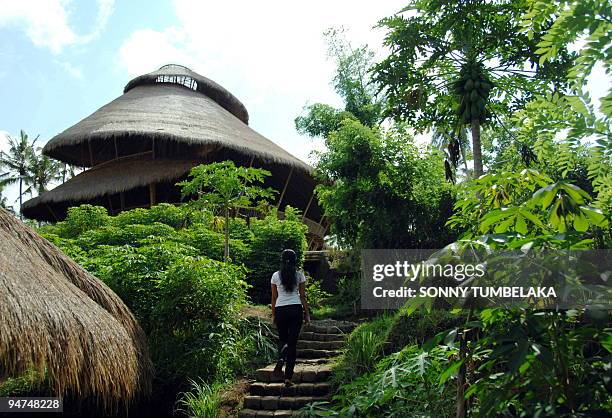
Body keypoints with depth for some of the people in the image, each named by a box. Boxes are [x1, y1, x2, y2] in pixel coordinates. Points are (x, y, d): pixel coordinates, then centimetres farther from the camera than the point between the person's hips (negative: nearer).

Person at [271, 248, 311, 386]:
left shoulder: (276, 276, 2)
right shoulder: (299, 275, 1)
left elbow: (274, 297, 6)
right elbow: (303, 296, 2)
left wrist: (273, 314, 14)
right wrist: (307, 314, 9)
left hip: (280, 309, 1)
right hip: (296, 309, -1)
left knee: (283, 339, 18)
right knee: (292, 342, 4)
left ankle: (281, 358, -14)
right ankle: (288, 377, 2)